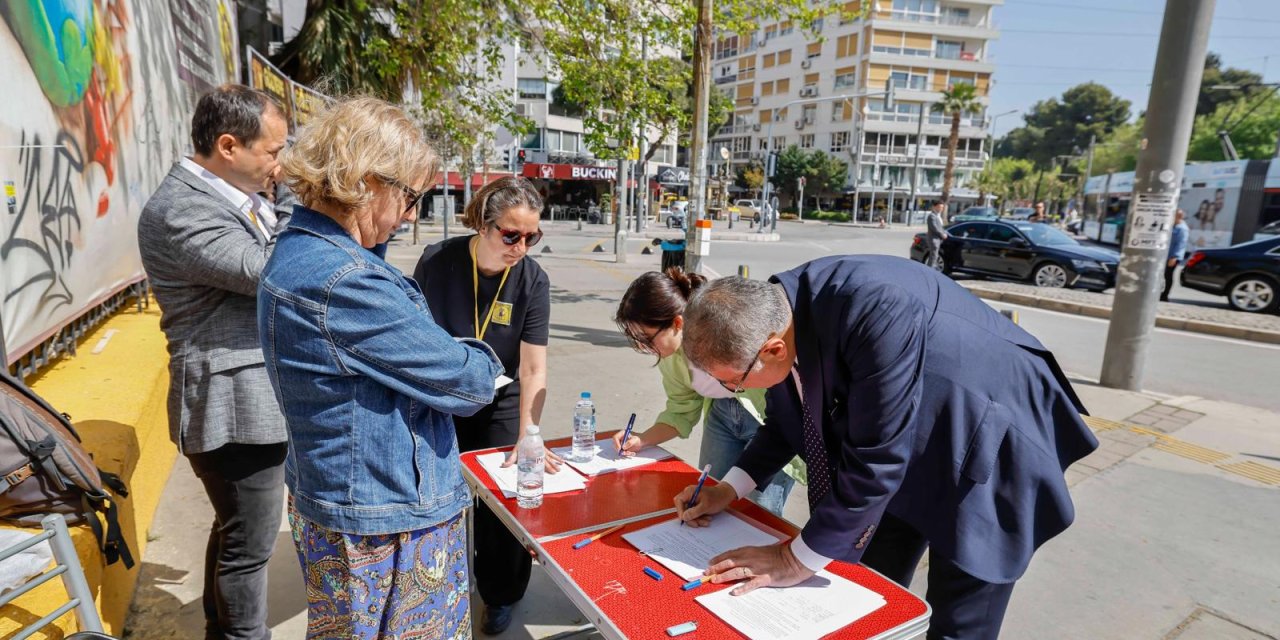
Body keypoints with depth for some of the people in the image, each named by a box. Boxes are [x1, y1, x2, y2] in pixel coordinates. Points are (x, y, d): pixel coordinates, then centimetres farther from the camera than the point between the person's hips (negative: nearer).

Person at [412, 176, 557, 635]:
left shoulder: (533, 280, -20)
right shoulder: (437, 261, -20)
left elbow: (534, 368, -22)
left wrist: (528, 439, -28)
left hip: (500, 404, 0)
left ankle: (501, 594, 31)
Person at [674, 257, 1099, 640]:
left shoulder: (877, 310, -39)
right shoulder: (773, 314, -16)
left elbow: (876, 460, -33)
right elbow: (787, 419, 3)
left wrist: (799, 559, -23)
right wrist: (730, 489, -6)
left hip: (986, 445, -6)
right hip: (907, 450, 6)